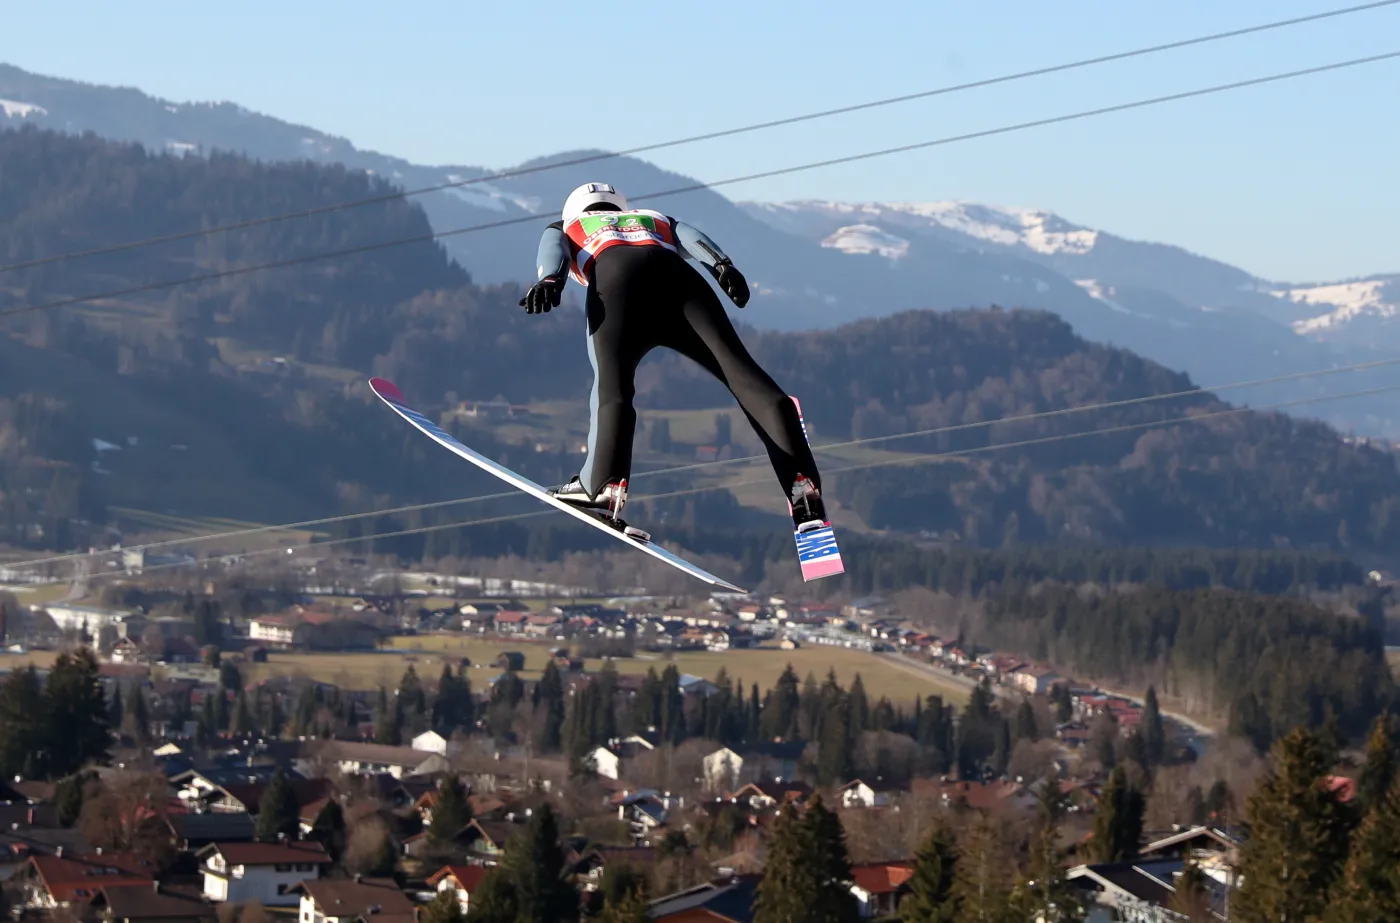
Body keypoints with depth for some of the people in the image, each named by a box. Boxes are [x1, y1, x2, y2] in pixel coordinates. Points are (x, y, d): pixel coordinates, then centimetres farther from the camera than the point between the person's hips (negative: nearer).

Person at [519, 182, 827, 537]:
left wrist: (550, 281, -5)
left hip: (616, 276, -1)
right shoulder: (656, 221, 45)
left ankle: (604, 485, -38)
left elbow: (552, 249, 15)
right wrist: (722, 265, 4)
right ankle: (802, 484, -26)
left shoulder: (563, 229, 40)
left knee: (612, 382, -11)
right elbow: (691, 239, 23)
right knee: (741, 373, -9)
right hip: (678, 275, 1)